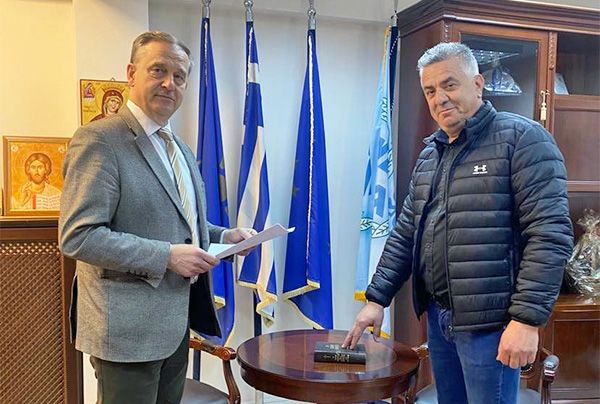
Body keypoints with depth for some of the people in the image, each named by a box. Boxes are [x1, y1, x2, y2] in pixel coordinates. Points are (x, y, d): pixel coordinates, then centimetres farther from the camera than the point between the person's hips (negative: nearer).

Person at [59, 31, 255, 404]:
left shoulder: (180, 149, 14)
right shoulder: (99, 140, -14)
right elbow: (78, 236, -21)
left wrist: (224, 236, 4)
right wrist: (167, 256, -23)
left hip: (176, 324, 8)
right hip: (129, 329, -8)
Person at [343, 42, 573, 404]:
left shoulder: (522, 139, -10)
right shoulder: (430, 154, 12)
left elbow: (551, 234, -17)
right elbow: (405, 235, 13)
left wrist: (527, 318, -21)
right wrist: (377, 298, 7)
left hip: (489, 321, -7)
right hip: (439, 316, 7)